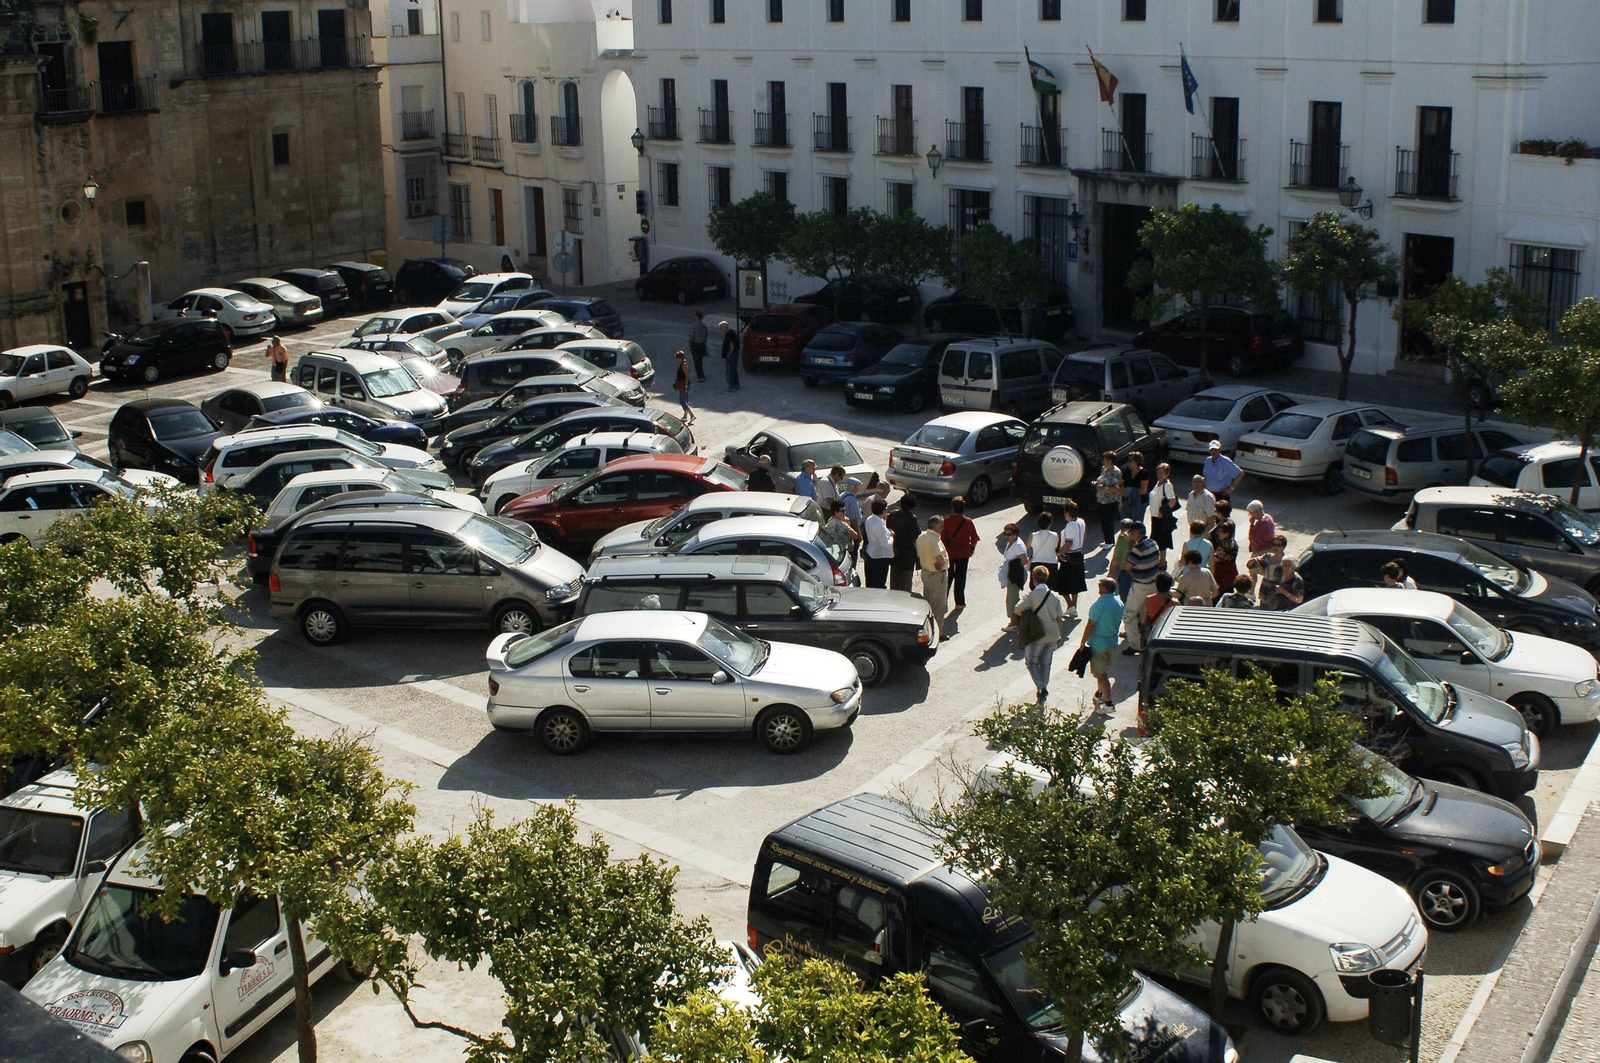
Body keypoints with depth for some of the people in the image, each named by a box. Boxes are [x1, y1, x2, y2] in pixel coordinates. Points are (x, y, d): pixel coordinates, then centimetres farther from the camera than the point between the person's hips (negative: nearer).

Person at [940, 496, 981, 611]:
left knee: (947, 577, 12)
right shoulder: (968, 522, -10)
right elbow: (974, 538, -5)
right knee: (960, 578, 9)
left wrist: (944, 549, 4)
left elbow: (942, 537, -8)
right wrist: (972, 549, 11)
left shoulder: (946, 521, -12)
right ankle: (959, 603, 13)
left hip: (949, 553, 0)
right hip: (963, 553, 0)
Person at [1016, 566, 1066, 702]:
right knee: (1046, 663, 17)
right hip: (1052, 635, 4)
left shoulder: (1032, 595, -15)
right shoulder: (1054, 596, -1)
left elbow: (1017, 610, -20)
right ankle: (1044, 688, 23)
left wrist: (1027, 615, 1)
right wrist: (1059, 634, 17)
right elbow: (1059, 618, 5)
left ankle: (1041, 687, -9)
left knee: (1032, 662, 10)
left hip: (1037, 636, -4)